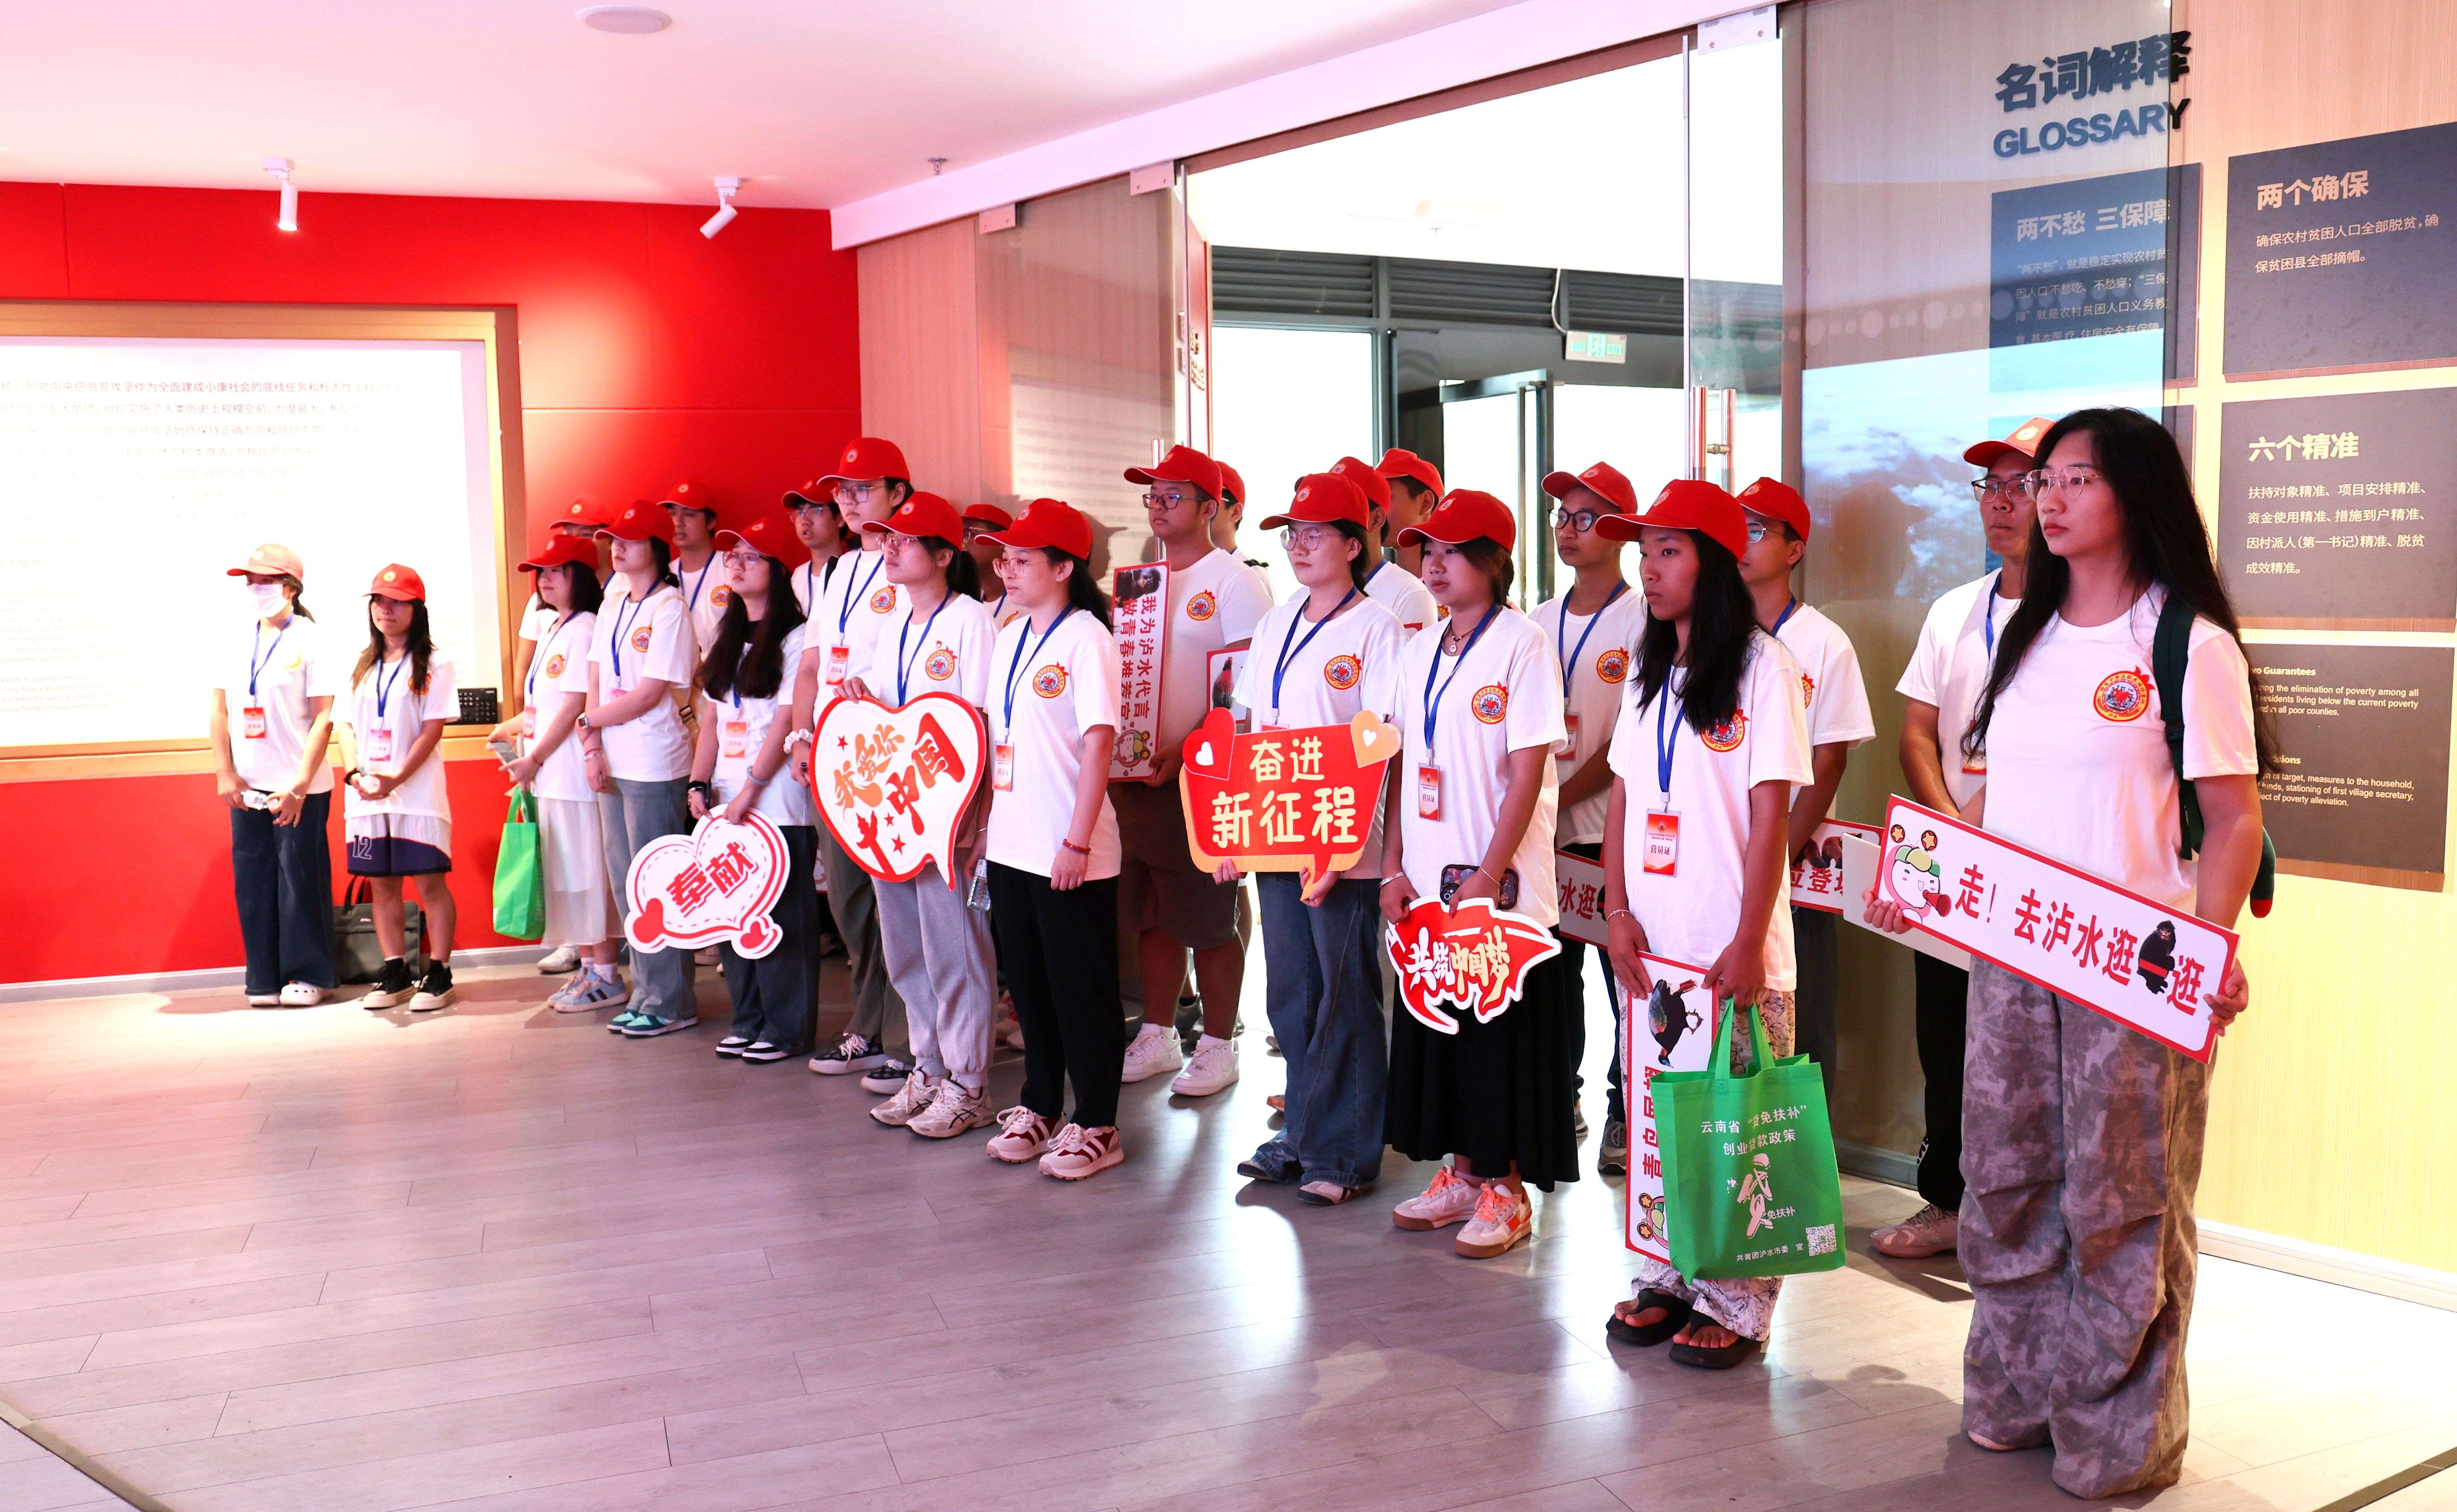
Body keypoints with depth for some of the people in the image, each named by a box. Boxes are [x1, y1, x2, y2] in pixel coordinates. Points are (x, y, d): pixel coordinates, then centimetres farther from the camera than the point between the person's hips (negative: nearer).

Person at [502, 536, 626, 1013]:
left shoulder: (585, 629, -11)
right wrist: (518, 725, 6)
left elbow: (575, 706, -16)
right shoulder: (551, 630, 17)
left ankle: (606, 977, 1)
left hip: (575, 771, -9)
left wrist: (534, 758, -12)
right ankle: (587, 967, 20)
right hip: (549, 774, 9)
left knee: (587, 872, -5)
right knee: (565, 872, 12)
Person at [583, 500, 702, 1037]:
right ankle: (646, 993, 20)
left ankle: (671, 1002, 5)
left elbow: (650, 694, -14)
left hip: (655, 766, -8)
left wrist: (590, 721, -4)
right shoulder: (611, 606, 14)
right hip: (613, 764, 8)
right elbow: (597, 680, 11)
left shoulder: (670, 609, -10)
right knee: (625, 884, 11)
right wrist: (593, 745, -2)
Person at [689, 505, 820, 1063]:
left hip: (778, 800, -7)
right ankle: (747, 1020, 19)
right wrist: (701, 784, 4)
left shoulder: (795, 639, -7)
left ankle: (786, 1028, 7)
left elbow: (786, 722, -12)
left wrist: (749, 790, -14)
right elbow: (712, 718, 15)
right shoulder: (727, 638, 17)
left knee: (781, 914, -3)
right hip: (728, 800, 7)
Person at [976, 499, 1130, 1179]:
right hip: (1011, 844, 8)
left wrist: (1078, 840, -20)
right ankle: (1039, 1107, 30)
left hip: (1071, 853, -8)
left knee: (1083, 989, 3)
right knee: (1029, 982, 17)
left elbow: (1099, 741, -17)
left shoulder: (1086, 639, -12)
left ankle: (1096, 1126, 14)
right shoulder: (1010, 637, 11)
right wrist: (980, 818, 14)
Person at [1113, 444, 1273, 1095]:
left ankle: (1218, 1044, 14)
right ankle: (1157, 1035, 25)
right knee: (1151, 914, 13)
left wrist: (1186, 752, -19)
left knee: (1209, 919, 2)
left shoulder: (1233, 582, -8)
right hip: (1135, 771, 7)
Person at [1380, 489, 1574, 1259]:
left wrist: (1486, 876, -17)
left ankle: (1506, 1191, 13)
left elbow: (1528, 772, -14)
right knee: (1436, 1027, 12)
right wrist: (1394, 867, 5)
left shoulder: (1522, 642, -9)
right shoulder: (1421, 651, 11)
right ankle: (1461, 1174, 26)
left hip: (1501, 884, -7)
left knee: (1503, 1033, 1)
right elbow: (1403, 765, 13)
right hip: (1428, 882, 7)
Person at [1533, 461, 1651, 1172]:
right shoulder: (1542, 621, 13)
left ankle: (1626, 1116, 13)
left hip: (1613, 828, -5)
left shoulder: (1642, 617, -6)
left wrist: (1558, 794, -16)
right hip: (1547, 830, 6)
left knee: (1625, 977, 1)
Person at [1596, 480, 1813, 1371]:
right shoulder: (1650, 672, 14)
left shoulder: (1760, 665, -7)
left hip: (1734, 952, -6)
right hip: (1653, 945, 6)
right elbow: (1623, 795, 13)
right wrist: (1618, 910, 1)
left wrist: (1748, 942, -15)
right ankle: (1664, 1279, 24)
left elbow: (1771, 812, -11)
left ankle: (1737, 1307, 11)